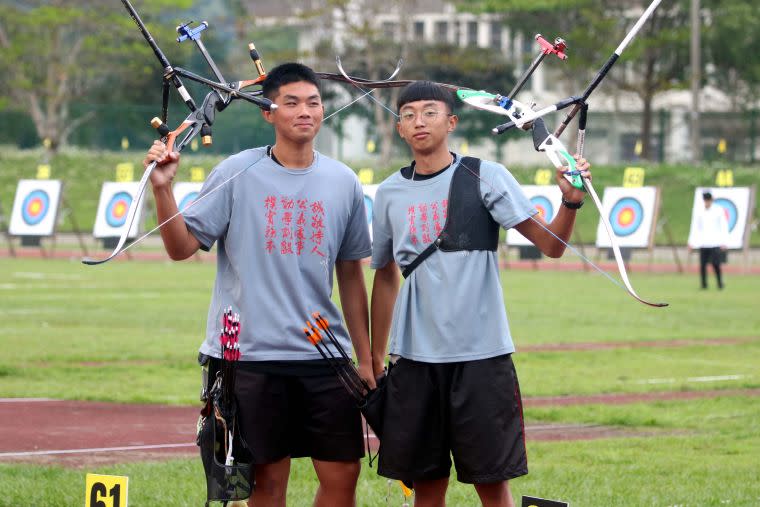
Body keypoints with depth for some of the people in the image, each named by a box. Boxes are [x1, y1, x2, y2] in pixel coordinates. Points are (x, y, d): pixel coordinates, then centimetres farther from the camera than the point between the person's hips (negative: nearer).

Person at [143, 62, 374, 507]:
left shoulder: (343, 182, 7)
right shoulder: (237, 174, -2)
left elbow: (351, 275, 13)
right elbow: (182, 246, -4)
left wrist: (365, 359, 12)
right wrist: (163, 189, -19)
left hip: (324, 356, 3)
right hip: (250, 354, -3)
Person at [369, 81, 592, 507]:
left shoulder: (486, 177, -2)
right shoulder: (390, 193, 9)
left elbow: (551, 245, -9)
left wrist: (571, 201, -28)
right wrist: (374, 358, 19)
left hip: (481, 355, -3)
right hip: (415, 359, 3)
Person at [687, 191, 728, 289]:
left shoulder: (718, 211, 1)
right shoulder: (699, 213, 8)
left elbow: (724, 227, 1)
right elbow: (695, 228, 12)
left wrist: (723, 242, -6)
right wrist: (691, 242, 7)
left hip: (715, 243, -3)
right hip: (703, 243, 3)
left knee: (716, 264, -9)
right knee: (703, 265, -2)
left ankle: (720, 284, 3)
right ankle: (704, 284, 7)